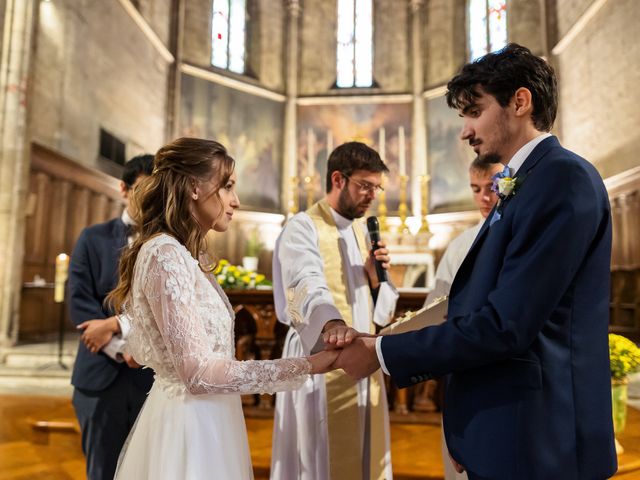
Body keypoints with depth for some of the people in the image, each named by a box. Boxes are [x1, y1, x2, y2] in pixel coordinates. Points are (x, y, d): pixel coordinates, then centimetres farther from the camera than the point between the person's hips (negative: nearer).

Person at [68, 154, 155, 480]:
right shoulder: (94, 239, 5)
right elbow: (79, 304, -2)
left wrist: (117, 324, -16)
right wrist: (121, 349, -13)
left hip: (157, 376, 0)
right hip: (102, 374, 1)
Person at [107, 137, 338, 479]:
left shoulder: (185, 255, 8)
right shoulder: (166, 255, -21)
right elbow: (198, 374, -25)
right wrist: (305, 366, -22)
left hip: (201, 418, 9)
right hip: (189, 424, -9)